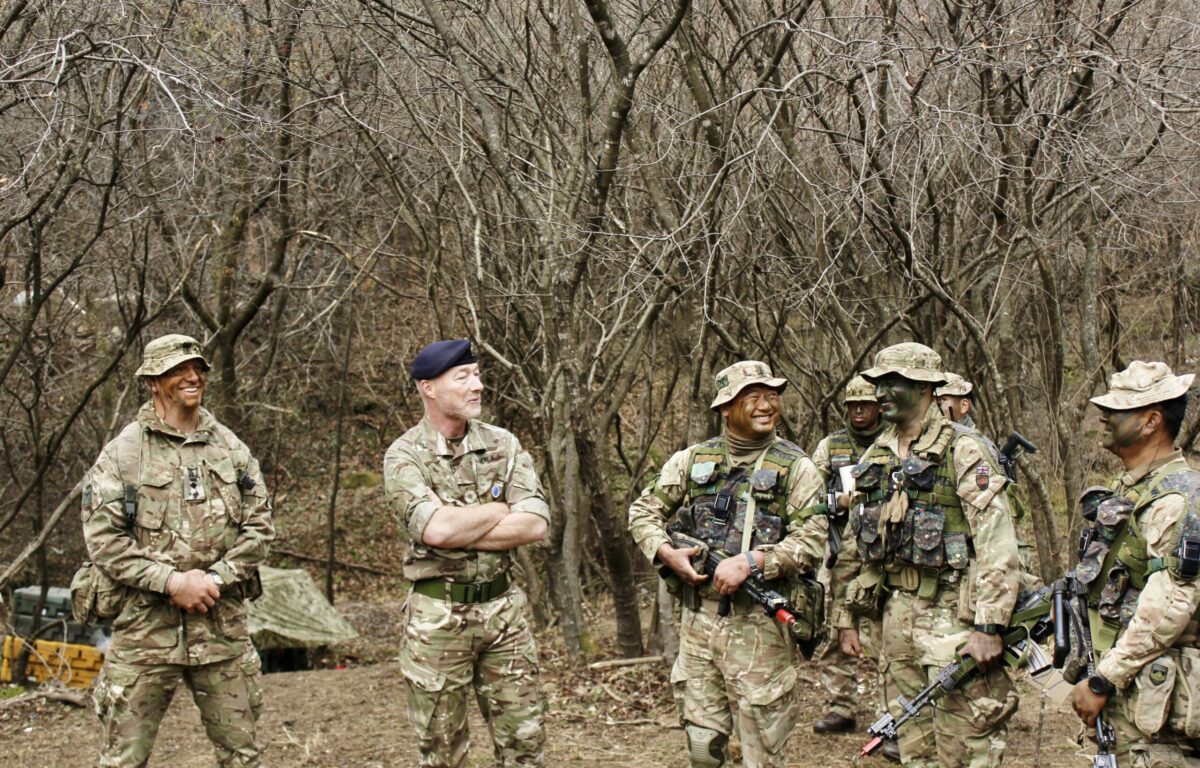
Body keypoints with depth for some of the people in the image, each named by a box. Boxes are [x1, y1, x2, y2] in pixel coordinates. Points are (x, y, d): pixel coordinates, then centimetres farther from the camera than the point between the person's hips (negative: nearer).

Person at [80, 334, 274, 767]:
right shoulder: (122, 453, -1)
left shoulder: (232, 450, 10)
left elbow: (260, 528, 6)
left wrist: (215, 579, -9)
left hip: (222, 625, 3)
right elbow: (103, 539, -8)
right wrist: (172, 581, -16)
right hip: (145, 626, -3)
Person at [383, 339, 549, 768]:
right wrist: (502, 510, -10)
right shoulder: (404, 456, -7)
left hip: (504, 607, 3)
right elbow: (436, 528, -24)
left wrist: (459, 532, -16)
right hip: (438, 615, -3)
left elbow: (536, 524, -8)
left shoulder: (503, 445, 4)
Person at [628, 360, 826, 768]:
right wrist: (667, 553, -4)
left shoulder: (795, 467, -2)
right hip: (697, 616, 4)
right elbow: (643, 511, 14)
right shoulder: (693, 460, 8)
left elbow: (812, 541, -10)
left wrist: (751, 561, -21)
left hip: (758, 625, -3)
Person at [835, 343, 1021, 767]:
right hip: (896, 612, 7)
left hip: (950, 615, -7)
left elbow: (997, 545, -15)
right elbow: (856, 544, 20)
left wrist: (988, 627, -20)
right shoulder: (875, 457, 13)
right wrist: (848, 616, 16)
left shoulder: (962, 450, -9)